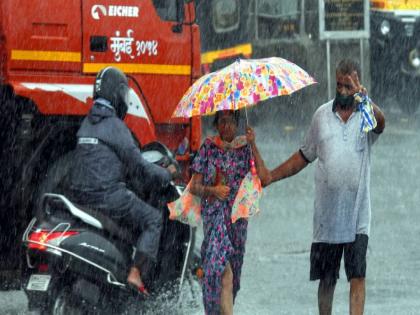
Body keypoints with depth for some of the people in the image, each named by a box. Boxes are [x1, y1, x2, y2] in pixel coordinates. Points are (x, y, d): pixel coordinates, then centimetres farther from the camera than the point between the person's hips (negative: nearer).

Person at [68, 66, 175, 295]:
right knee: (154, 220, 2)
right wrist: (166, 175, 5)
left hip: (81, 196, 8)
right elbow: (136, 165, -11)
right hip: (107, 196, -8)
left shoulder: (87, 123, 15)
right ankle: (135, 272, -10)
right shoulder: (115, 126, -10)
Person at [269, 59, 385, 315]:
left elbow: (380, 122, -27)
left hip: (357, 215, -3)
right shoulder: (322, 115, 9)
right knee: (326, 278, 8)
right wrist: (269, 176, 15)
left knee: (358, 275, -10)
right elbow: (304, 157, 19)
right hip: (327, 214, 3)